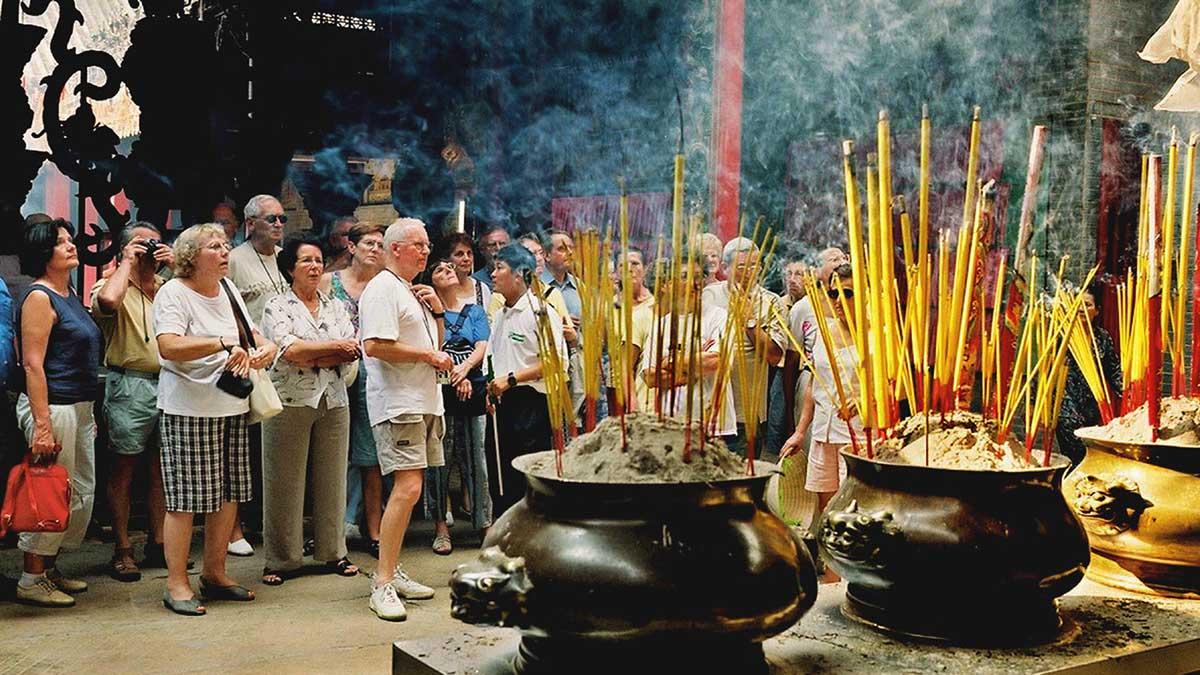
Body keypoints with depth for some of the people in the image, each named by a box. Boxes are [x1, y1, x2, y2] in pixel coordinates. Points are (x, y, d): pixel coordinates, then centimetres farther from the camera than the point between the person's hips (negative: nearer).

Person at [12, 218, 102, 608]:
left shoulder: (70, 294, 16)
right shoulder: (39, 297, -11)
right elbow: (32, 364, -17)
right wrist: (42, 425, -22)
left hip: (80, 407, 10)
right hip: (53, 407, -9)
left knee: (83, 492, 13)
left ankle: (50, 569, 25)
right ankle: (32, 580, 8)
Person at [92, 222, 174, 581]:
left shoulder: (168, 286, 15)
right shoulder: (112, 284, -1)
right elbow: (108, 301, -25)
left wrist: (176, 265, -2)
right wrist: (127, 262, -11)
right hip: (130, 386, -5)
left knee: (162, 468, 11)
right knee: (124, 468, 2)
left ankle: (158, 543, 21)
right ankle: (122, 550, 10)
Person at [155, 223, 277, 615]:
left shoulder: (228, 289, 13)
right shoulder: (173, 293, -10)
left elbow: (250, 333, 22)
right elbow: (169, 347, -25)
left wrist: (263, 347, -1)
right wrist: (224, 343, -31)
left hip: (232, 406, 8)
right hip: (188, 409, -8)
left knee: (229, 494, 11)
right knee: (186, 498, -3)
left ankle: (214, 572, 25)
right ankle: (176, 585, 7)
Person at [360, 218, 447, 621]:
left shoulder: (416, 292, 22)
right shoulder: (382, 290, -9)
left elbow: (435, 343, 28)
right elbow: (375, 345, -21)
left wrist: (437, 310, 10)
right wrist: (430, 355, -13)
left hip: (424, 402, 10)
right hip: (397, 403, -10)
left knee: (409, 488, 11)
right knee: (407, 488, -16)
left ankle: (391, 571, 20)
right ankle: (383, 583, -11)